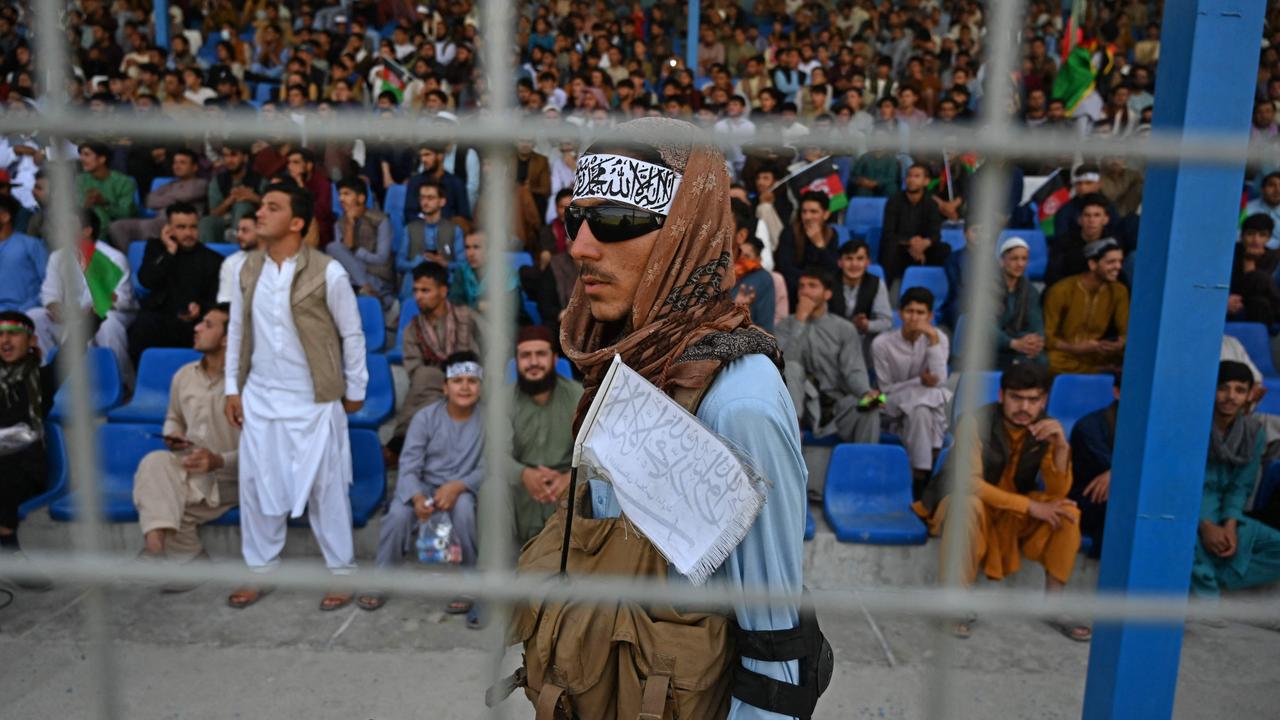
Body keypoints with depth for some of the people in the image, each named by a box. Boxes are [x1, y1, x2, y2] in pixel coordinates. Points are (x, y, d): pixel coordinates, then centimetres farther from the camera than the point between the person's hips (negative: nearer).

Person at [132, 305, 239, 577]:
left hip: (227, 476, -5)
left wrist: (219, 460, -28)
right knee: (154, 462, -29)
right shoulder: (184, 375, 10)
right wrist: (171, 436, 6)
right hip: (186, 464, 6)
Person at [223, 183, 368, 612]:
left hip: (314, 401, -5)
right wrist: (232, 387, 8)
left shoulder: (328, 273, -13)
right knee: (256, 485, 12)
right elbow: (237, 329, 11)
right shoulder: (249, 269, 3)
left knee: (326, 488, 5)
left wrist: (355, 390, 0)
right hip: (260, 399, 5)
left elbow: (352, 335, -5)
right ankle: (260, 569, 29)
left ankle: (341, 572, 19)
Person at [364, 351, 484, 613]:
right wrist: (416, 497, -32)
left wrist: (458, 486, -30)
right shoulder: (425, 417, -6)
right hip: (424, 486, 1)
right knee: (398, 512, -28)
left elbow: (486, 469, -12)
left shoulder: (487, 419, -9)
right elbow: (408, 467, -11)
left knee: (463, 506, -35)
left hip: (463, 489, -1)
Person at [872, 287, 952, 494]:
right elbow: (885, 389, -6)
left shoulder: (939, 338, -4)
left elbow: (939, 381, -18)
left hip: (931, 409, 2)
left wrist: (933, 338, -22)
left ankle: (923, 475, -27)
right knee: (920, 409, -34)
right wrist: (919, 382, -19)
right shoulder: (882, 343, -9)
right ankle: (922, 477, -26)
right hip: (896, 413, -2)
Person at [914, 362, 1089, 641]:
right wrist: (1029, 505, -30)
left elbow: (1058, 493, -13)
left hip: (1018, 510, 5)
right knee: (967, 504, -38)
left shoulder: (1045, 429, -7)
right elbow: (970, 483, -28)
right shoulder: (976, 422, -22)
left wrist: (1061, 446, -29)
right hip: (968, 503, -5)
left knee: (1068, 512, -19)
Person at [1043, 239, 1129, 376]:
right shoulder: (1061, 291, -8)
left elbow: (1127, 332, 5)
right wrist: (1075, 348, -25)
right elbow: (1046, 336, -8)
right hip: (1064, 359, -4)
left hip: (1096, 359, 4)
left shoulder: (1119, 292, 5)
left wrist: (1121, 344, -20)